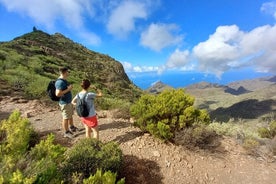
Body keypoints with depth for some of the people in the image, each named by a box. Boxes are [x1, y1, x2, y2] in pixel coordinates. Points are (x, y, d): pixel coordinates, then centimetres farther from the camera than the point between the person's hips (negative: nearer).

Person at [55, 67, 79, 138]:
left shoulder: (64, 80, 5)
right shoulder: (60, 82, -25)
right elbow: (58, 94, -31)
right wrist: (68, 89, -27)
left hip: (69, 101, 9)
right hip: (64, 103, -9)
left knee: (70, 115, 23)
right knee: (66, 118, 6)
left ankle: (72, 127, 42)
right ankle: (66, 132, 23)